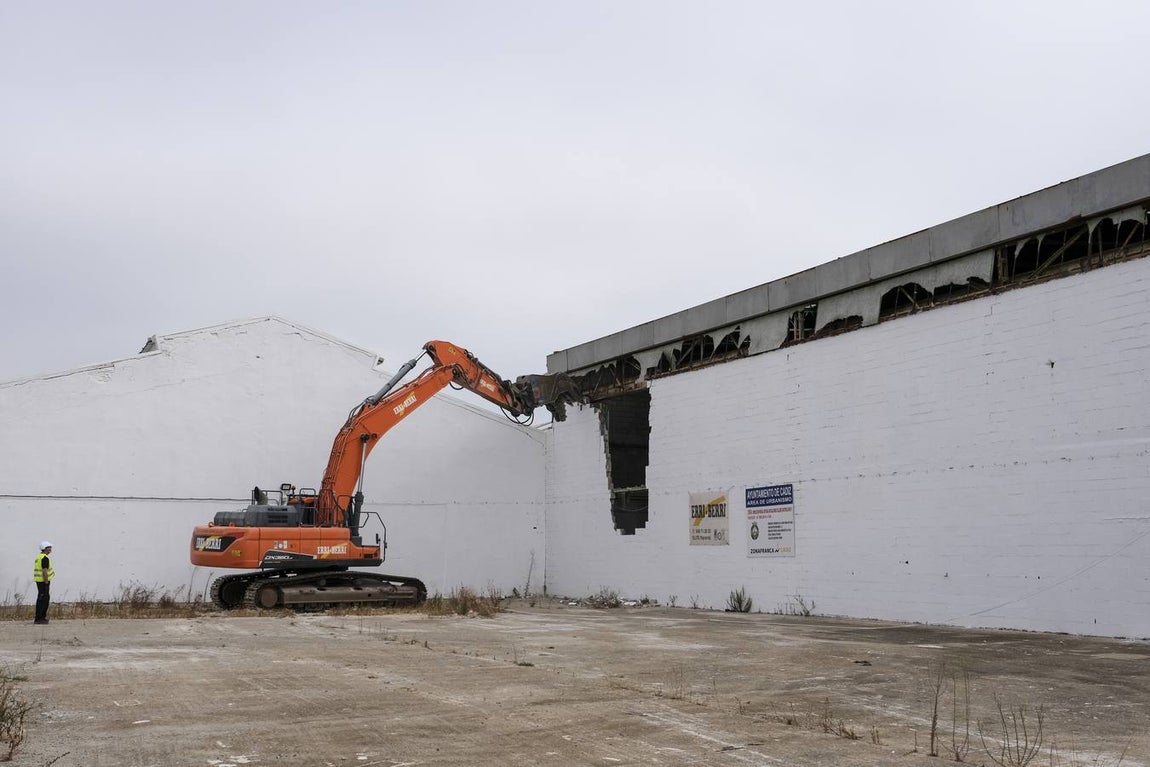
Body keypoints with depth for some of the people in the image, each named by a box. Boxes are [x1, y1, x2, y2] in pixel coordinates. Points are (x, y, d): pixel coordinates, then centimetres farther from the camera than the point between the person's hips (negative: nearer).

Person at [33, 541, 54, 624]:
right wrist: (46, 583, -20)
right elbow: (44, 571, -22)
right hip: (43, 581, -10)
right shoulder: (45, 558, -18)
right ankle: (38, 618, -2)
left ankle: (43, 616, 23)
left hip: (39, 580, 10)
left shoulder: (39, 556, 14)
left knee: (46, 598, 17)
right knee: (42, 599, -5)